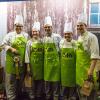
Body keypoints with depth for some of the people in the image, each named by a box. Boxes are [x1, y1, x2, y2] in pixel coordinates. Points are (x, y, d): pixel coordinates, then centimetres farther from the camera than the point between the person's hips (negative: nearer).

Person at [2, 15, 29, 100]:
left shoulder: (26, 35, 9)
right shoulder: (10, 35, 0)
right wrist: (11, 49, -17)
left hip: (22, 61, 3)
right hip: (12, 61, -3)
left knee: (21, 78, 15)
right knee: (11, 79, 0)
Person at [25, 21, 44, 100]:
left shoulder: (42, 41, 5)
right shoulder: (29, 42, 0)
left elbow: (44, 53, 7)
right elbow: (27, 54, -3)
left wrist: (44, 64, 4)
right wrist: (28, 66, -7)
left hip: (41, 63, 2)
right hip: (33, 63, -2)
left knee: (40, 79, 8)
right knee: (33, 79, 6)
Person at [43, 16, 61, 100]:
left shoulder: (57, 37, -4)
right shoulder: (43, 39, 10)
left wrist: (60, 59, -2)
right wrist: (45, 57, 9)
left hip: (55, 61, -4)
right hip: (47, 62, 4)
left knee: (55, 80, 3)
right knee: (47, 80, 11)